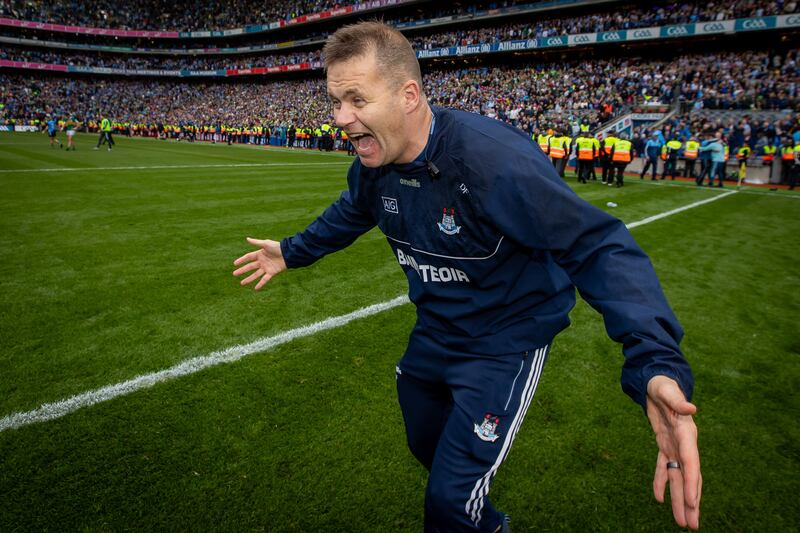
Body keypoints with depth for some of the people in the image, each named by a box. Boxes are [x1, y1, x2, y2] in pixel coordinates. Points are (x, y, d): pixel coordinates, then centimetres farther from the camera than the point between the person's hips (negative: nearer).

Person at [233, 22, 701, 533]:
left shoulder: (493, 159, -34)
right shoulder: (373, 163, -10)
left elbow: (601, 248, -35)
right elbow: (351, 213, 14)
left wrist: (657, 363, -47)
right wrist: (293, 251, 19)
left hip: (507, 342, -7)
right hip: (435, 332, 8)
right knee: (428, 448, 27)